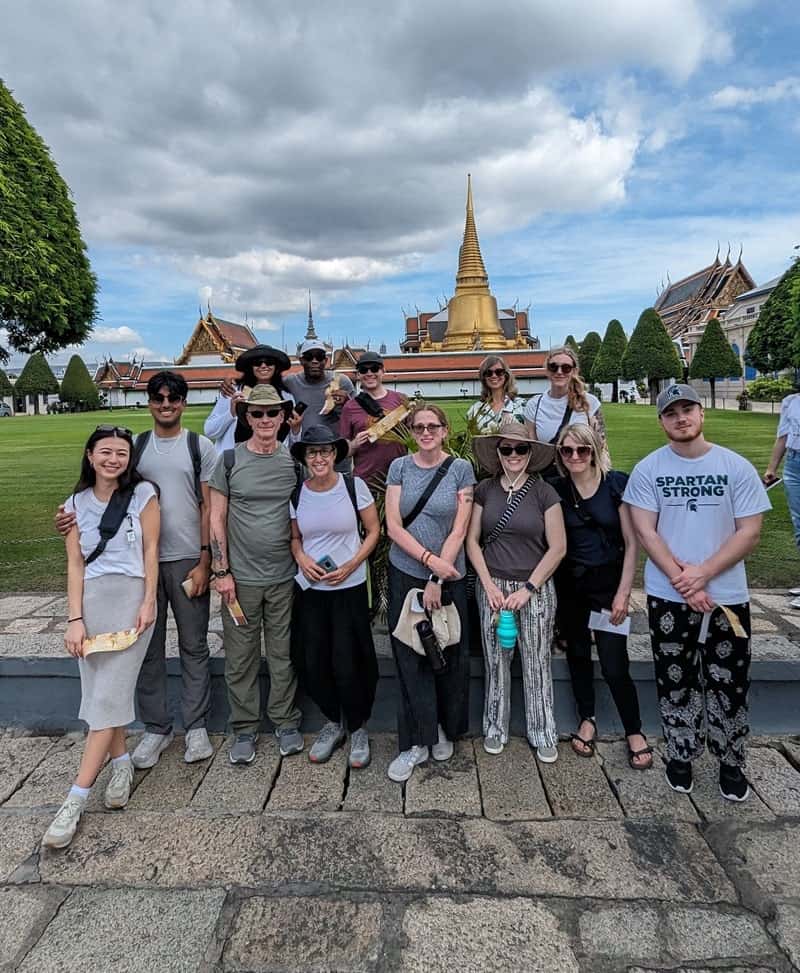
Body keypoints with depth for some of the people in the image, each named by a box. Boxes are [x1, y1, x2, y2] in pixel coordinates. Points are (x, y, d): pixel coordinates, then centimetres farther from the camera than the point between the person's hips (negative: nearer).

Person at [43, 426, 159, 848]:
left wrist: (148, 602, -7)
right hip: (90, 600, 3)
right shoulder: (77, 503, 10)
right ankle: (121, 764, 24)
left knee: (109, 694, -7)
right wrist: (75, 619, -4)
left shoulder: (142, 493, 2)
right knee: (99, 691, 4)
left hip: (131, 596, -3)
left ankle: (75, 800, -3)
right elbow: (75, 564, 5)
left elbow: (151, 550, 1)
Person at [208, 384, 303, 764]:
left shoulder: (294, 460, 3)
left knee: (284, 654, 10)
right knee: (240, 657, 8)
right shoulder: (230, 459, -2)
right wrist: (222, 571, -5)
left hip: (285, 576, 1)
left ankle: (286, 722, 27)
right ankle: (245, 728, 25)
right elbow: (216, 519, -1)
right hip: (240, 577, -1)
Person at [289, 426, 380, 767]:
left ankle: (358, 728, 24)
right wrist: (301, 558, -8)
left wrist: (351, 566, -13)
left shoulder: (354, 486, -8)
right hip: (309, 588, 3)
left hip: (349, 588, -3)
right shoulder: (296, 494, 1)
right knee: (313, 662, 6)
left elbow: (373, 531, -2)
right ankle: (334, 722, 31)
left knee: (347, 664, -2)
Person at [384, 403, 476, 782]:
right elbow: (393, 526, -5)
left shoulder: (460, 469, -3)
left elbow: (459, 530, -8)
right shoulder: (399, 467, 1)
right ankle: (417, 741, 17)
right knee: (410, 658, 4)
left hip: (448, 577, -1)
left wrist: (437, 579, -12)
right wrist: (429, 559, -16)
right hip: (405, 574, 1)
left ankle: (444, 730, 31)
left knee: (449, 656, 9)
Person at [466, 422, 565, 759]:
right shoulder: (484, 490, 1)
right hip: (492, 586, 2)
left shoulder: (544, 492, -6)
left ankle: (543, 734, 26)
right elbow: (472, 540, 3)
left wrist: (528, 588, -10)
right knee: (495, 661, 10)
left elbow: (558, 547, -6)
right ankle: (495, 728, 28)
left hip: (536, 589, -1)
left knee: (537, 663, 8)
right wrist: (489, 584, -5)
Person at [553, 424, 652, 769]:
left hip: (608, 581, -3)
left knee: (614, 664, -3)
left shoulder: (616, 483, -9)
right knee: (578, 654, 14)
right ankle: (587, 719, 35)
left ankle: (634, 732, 20)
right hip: (570, 584, 3)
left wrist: (623, 592, -9)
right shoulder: (556, 490, -2)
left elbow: (632, 542, -7)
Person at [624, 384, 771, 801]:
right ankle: (680, 756, 30)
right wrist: (682, 581, -14)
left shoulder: (736, 467, -3)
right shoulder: (648, 469, -3)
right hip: (668, 597, 0)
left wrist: (702, 573, -15)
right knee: (676, 683, 12)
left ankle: (731, 763, 31)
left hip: (727, 596, 0)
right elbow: (645, 533, -6)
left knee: (729, 686, 10)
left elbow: (749, 533, -5)